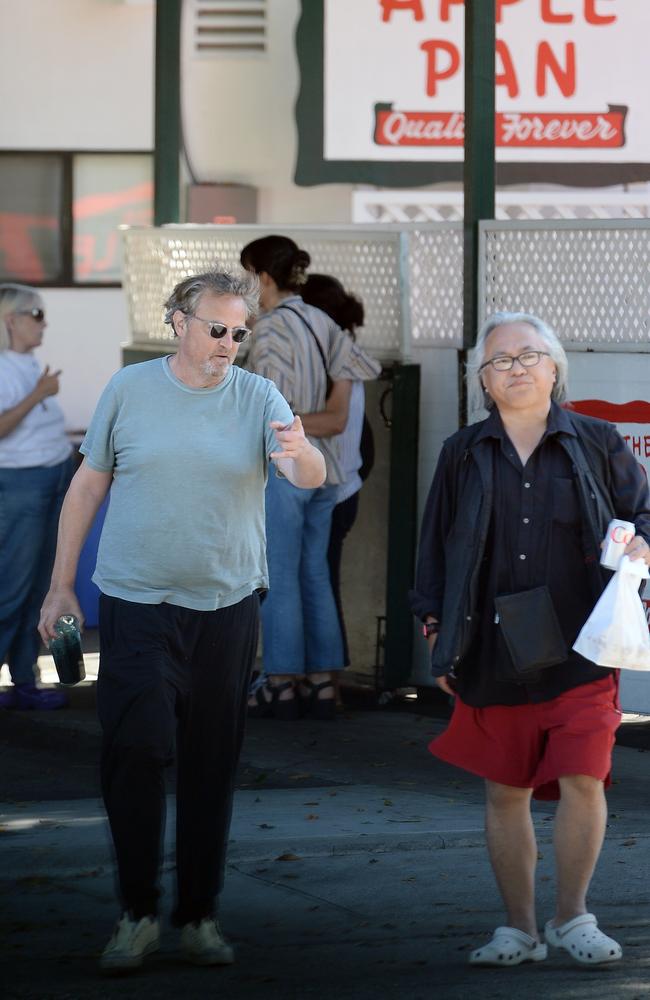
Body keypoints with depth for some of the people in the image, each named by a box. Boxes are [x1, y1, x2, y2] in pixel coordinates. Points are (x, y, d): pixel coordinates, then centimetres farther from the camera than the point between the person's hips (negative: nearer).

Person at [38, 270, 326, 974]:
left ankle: (199, 915, 15)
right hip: (136, 602, -1)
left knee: (212, 769, 6)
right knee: (134, 754, -8)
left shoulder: (258, 398, 0)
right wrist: (61, 584, 7)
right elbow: (88, 485, 8)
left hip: (226, 605, 1)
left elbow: (311, 478, -13)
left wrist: (300, 453, -38)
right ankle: (137, 914, 1)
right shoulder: (129, 390, 1)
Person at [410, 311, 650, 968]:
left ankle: (572, 918, 6)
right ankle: (519, 930, 16)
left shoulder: (596, 444, 6)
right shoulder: (462, 456, 10)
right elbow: (436, 547, 13)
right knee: (505, 792, 5)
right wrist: (437, 632, 8)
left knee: (582, 782, -10)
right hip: (492, 655, 2)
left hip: (578, 649, -2)